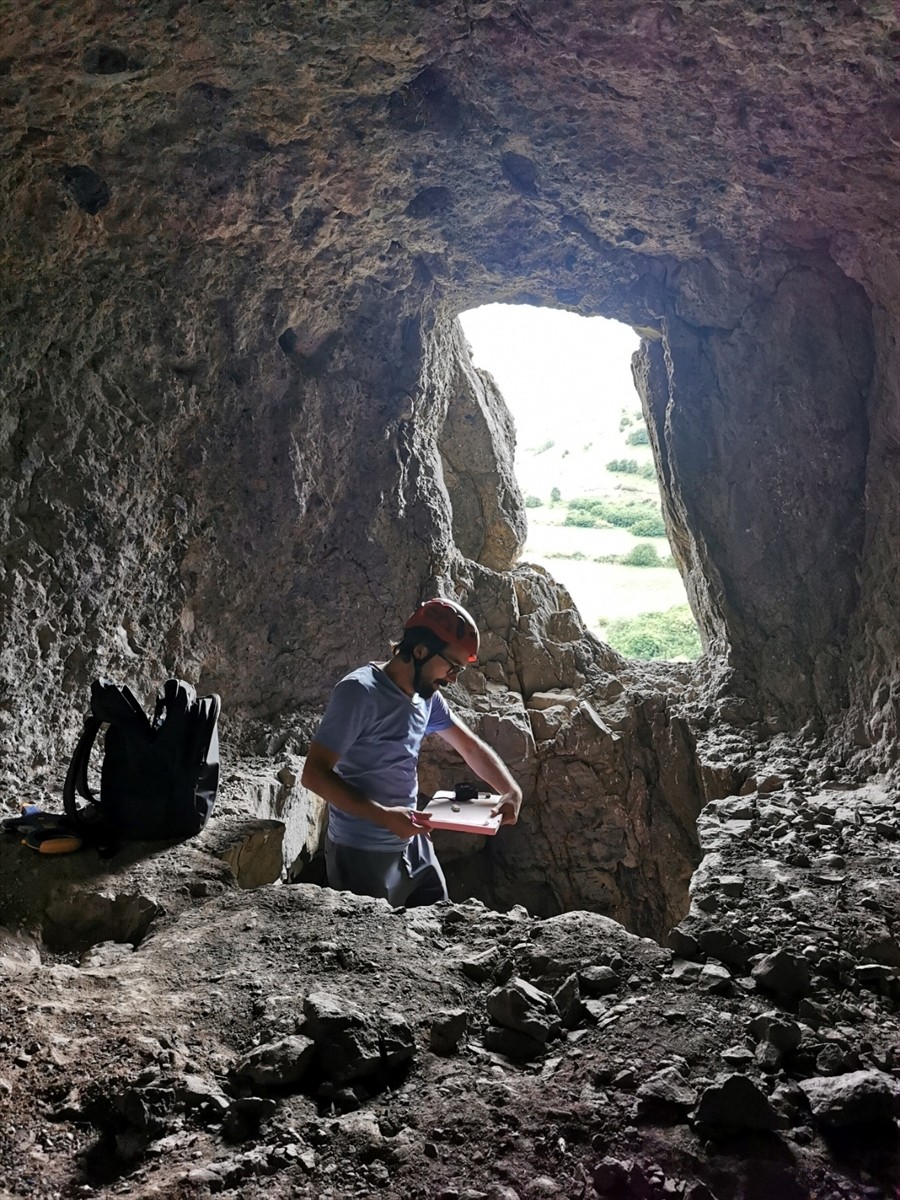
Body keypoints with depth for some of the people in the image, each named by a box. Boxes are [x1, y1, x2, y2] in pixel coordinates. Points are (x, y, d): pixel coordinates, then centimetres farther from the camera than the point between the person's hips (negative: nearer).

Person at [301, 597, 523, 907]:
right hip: (363, 855, -8)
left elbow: (470, 746, 16)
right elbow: (315, 774, -22)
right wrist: (384, 816, -28)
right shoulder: (359, 692, -20)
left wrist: (512, 791, 0)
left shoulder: (427, 695, 4)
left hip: (413, 843, 8)